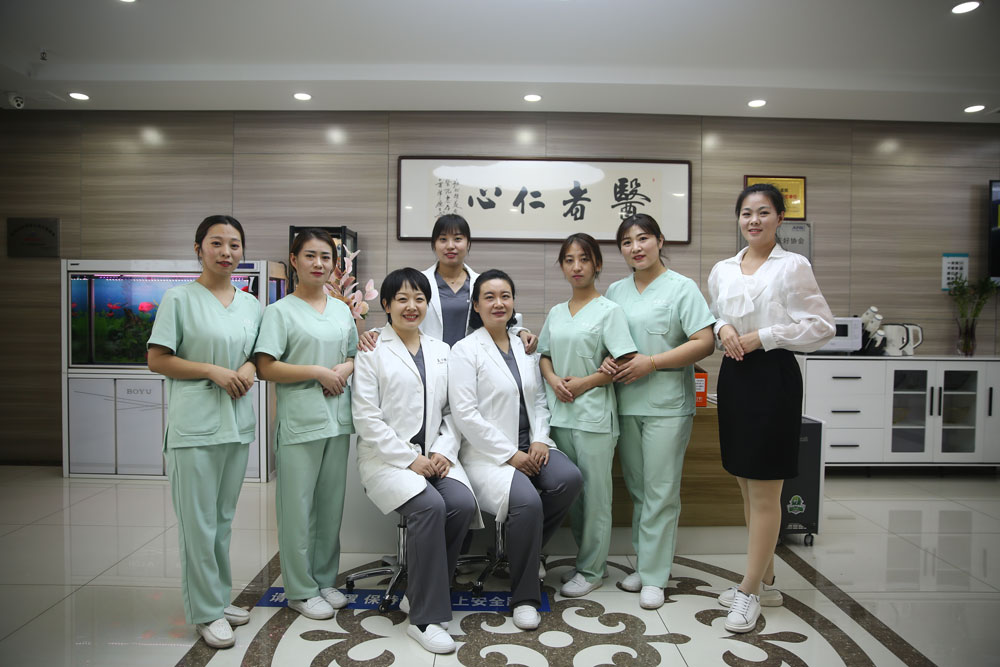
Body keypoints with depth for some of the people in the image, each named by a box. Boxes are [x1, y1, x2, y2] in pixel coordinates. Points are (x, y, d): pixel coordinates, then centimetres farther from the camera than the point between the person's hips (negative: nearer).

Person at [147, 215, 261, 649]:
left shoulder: (251, 304, 10)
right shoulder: (179, 298, -5)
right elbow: (157, 360, -7)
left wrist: (250, 367, -4)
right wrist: (214, 371, -15)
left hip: (239, 423, 5)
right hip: (195, 425, -5)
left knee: (224, 518, 16)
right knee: (199, 522, 1)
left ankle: (220, 598, 30)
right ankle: (206, 611, 15)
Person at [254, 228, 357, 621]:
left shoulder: (342, 309, 13)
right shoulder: (280, 311, -4)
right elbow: (265, 368, -10)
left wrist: (345, 369, -3)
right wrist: (318, 372, -15)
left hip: (338, 418, 5)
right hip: (299, 421, -5)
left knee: (331, 504, 13)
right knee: (299, 507, 1)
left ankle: (325, 580, 27)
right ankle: (301, 590, 15)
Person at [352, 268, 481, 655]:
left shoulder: (441, 351, 17)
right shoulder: (371, 348, 1)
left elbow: (451, 411, 14)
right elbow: (366, 418, -7)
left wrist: (444, 452, -4)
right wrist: (409, 459, -13)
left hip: (434, 455, 5)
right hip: (387, 457, -4)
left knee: (463, 503, -24)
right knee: (429, 505, -30)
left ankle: (418, 594, -2)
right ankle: (426, 618, -14)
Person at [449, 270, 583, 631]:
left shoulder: (524, 346, 14)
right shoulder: (465, 350, -4)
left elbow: (539, 400, 15)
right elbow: (465, 415, -12)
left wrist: (540, 440, -4)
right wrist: (510, 455, -14)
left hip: (530, 446, 6)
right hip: (488, 452, -6)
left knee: (569, 478, -23)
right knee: (527, 500, -30)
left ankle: (524, 549, 5)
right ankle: (524, 598, -7)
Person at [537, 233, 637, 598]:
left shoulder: (609, 310, -5)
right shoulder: (556, 312, 13)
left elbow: (625, 363, -12)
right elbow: (545, 355, 17)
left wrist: (583, 383, -13)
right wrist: (553, 379, -4)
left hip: (594, 414, -6)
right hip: (560, 414, 6)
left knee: (594, 492, 2)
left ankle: (591, 570, 16)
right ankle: (588, 559, 28)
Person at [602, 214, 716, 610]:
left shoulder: (681, 287, -3)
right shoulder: (615, 291, 13)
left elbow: (704, 343, -10)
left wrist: (651, 363, -16)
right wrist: (607, 359, -4)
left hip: (666, 403, -5)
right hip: (625, 402, 5)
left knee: (660, 491, -1)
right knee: (637, 488, 12)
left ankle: (654, 576, 10)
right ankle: (643, 563, 26)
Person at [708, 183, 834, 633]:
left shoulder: (793, 267, -5)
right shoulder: (722, 271, 10)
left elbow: (822, 326, -8)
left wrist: (761, 337, -13)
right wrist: (723, 329, -2)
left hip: (773, 376, -6)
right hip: (734, 376, 6)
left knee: (765, 491, 0)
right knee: (746, 487, 13)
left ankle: (749, 592, 10)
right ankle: (765, 582, 28)